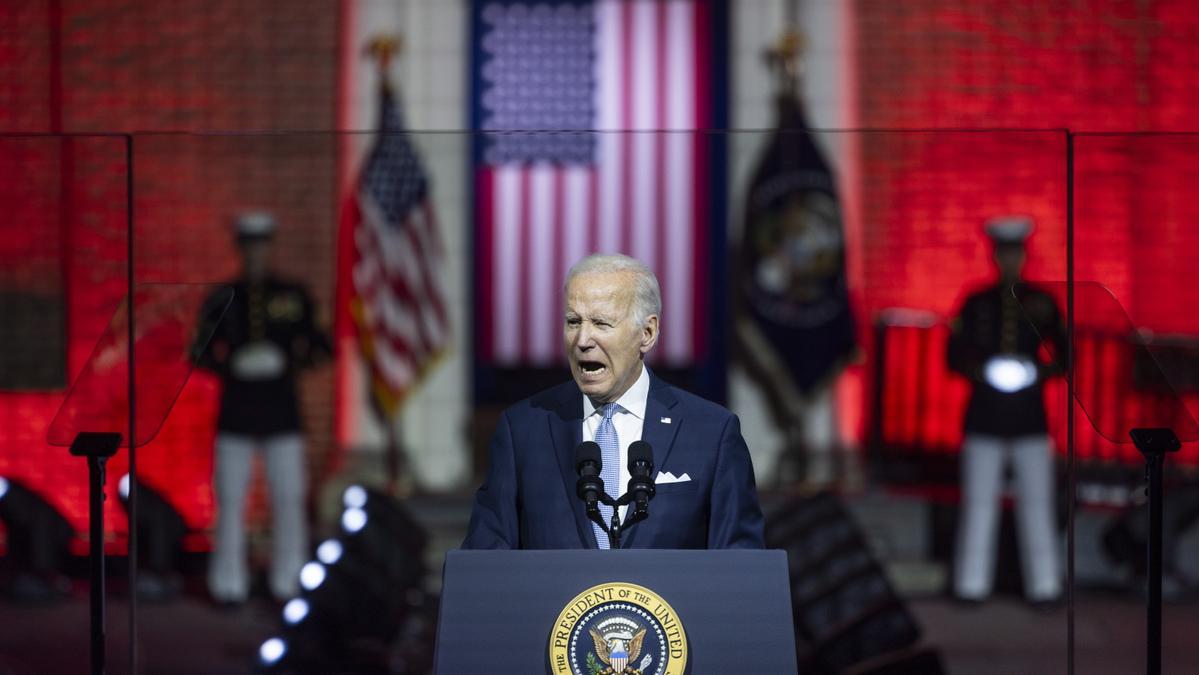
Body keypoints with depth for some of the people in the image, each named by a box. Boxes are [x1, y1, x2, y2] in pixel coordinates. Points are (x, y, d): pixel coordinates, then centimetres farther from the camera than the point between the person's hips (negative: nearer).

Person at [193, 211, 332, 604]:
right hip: (235, 413, 0)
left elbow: (318, 346, 10)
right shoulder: (222, 300, 6)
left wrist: (297, 362, -11)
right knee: (230, 500, -2)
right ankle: (229, 584, 4)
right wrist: (228, 366, -12)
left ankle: (288, 581, 6)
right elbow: (202, 353, 9)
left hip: (281, 412, 0)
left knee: (289, 498, -2)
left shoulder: (293, 296, 7)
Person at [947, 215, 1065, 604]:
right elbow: (955, 354, 7)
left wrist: (1045, 371, -10)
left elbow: (1064, 351, 10)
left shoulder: (1040, 303, 8)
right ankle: (972, 585, 3)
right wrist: (977, 371, -12)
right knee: (979, 502, -1)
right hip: (984, 417, 0)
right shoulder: (976, 303, 7)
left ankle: (1043, 586, 1)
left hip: (1030, 415, 0)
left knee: (1036, 501, -2)